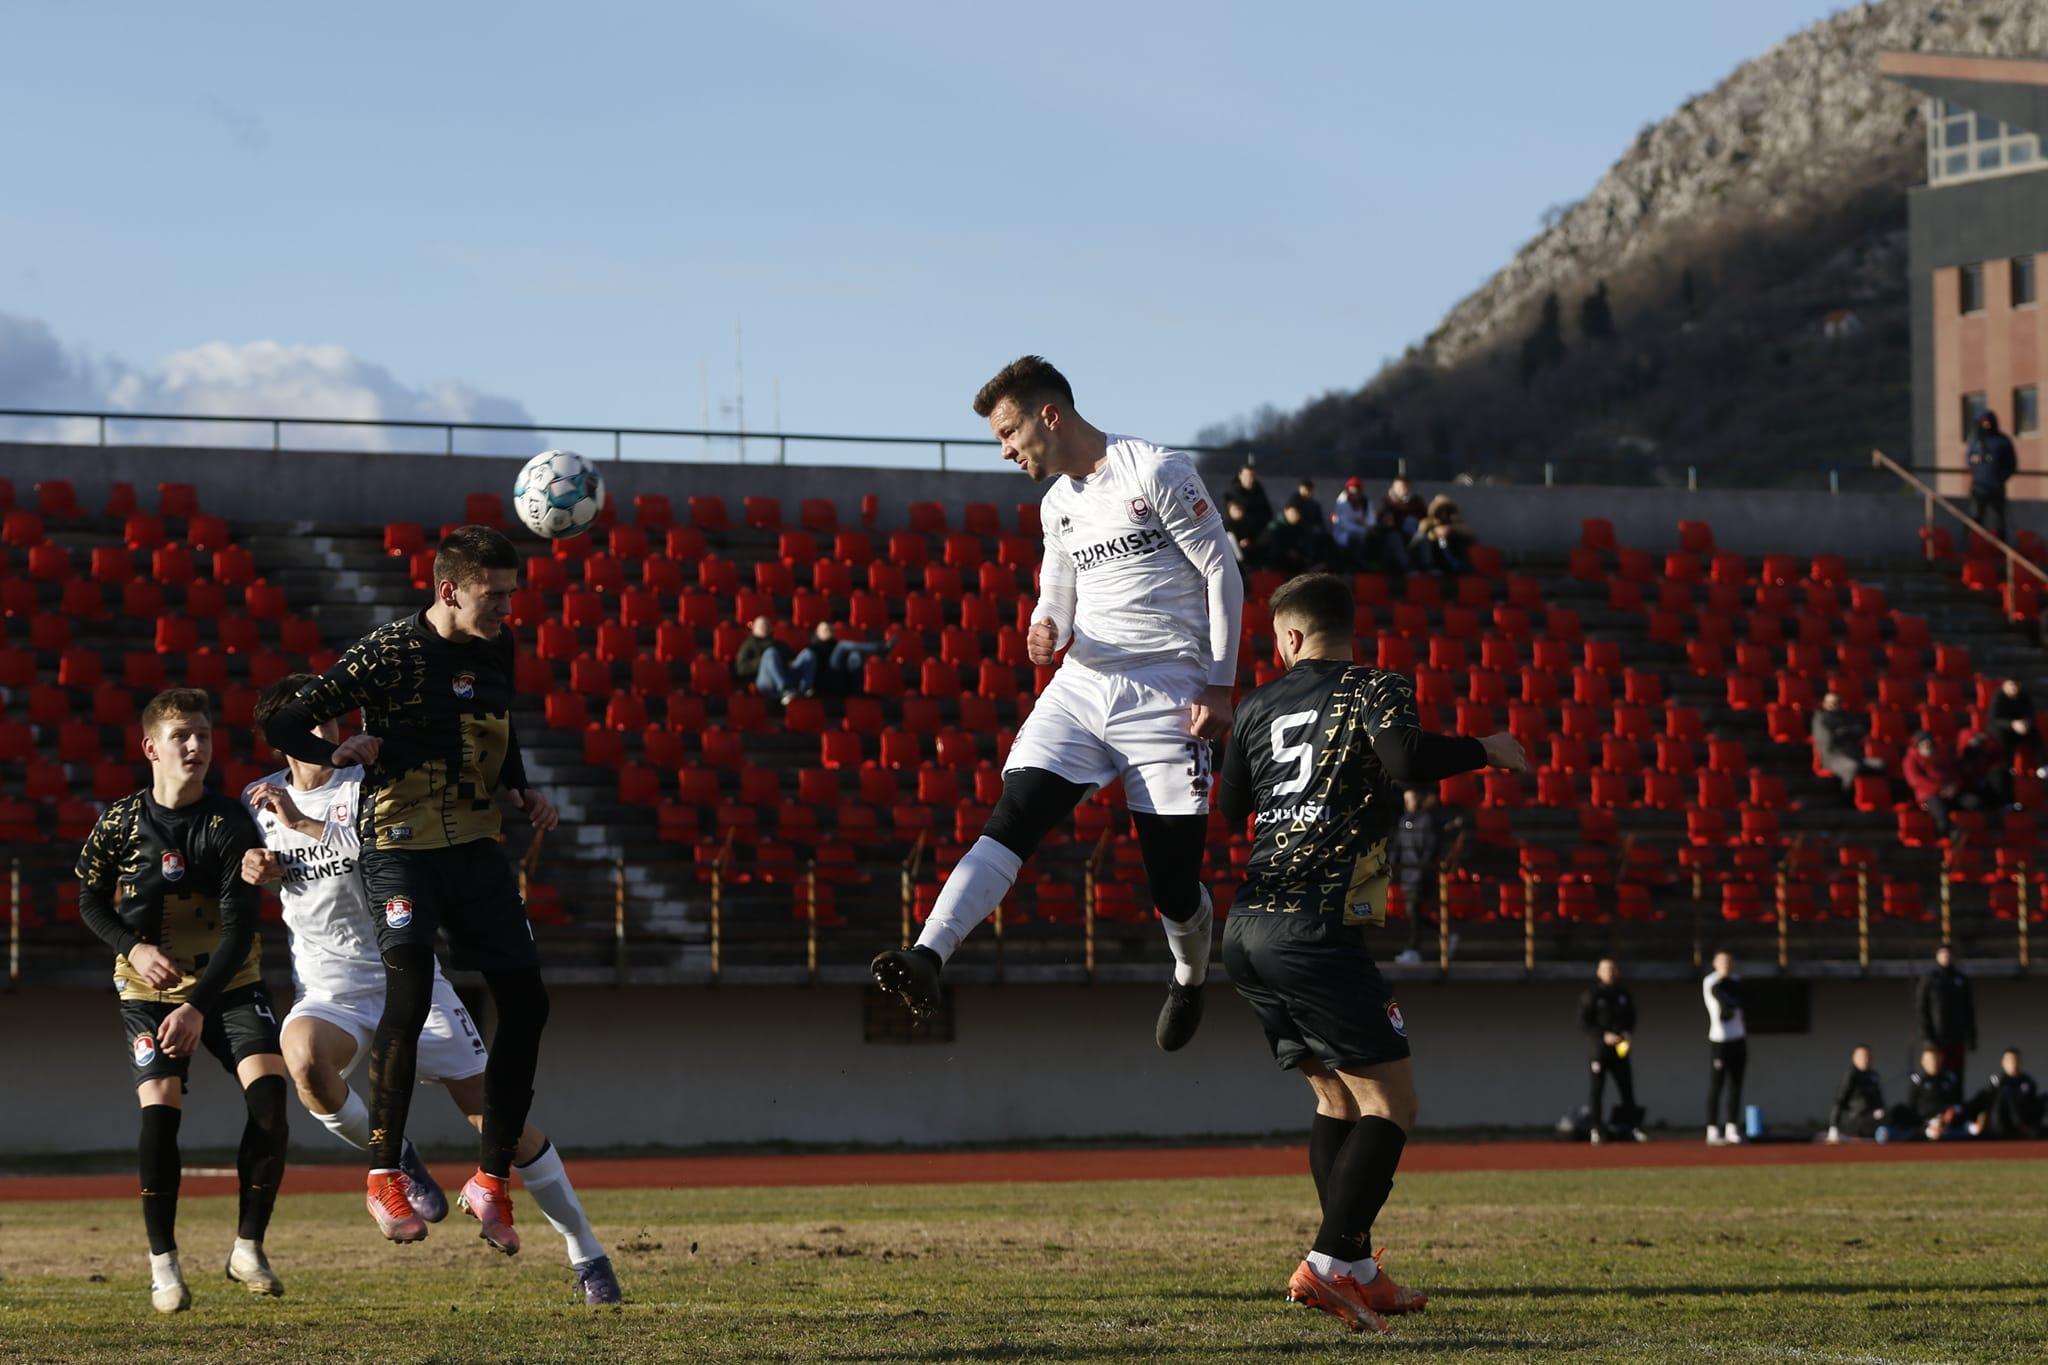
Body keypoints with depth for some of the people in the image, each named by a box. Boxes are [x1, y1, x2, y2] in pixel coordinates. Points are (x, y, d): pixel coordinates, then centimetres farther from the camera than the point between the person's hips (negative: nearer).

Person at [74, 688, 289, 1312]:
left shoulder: (230, 823, -12)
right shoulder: (120, 823, -8)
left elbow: (240, 928, -16)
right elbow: (90, 900, 7)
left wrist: (199, 1005, -27)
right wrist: (133, 948, -12)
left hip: (227, 984, 0)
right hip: (150, 989, 0)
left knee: (268, 1091, -19)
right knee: (159, 1108, -17)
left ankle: (248, 1248, -5)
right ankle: (163, 1261, -1)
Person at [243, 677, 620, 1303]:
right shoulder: (259, 801, 6)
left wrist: (303, 822, -31)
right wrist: (258, 866, 3)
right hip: (331, 989, 2)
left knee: (494, 1112, -5)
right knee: (302, 1055, -36)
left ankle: (586, 1255, 9)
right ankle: (392, 1158, -8)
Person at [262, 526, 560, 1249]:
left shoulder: (498, 649, 7)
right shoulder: (389, 652, -12)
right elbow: (284, 726, -10)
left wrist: (523, 792, 10)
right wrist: (351, 755, -22)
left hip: (476, 844, 7)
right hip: (400, 844, -7)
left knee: (525, 1002, 0)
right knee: (410, 991, -23)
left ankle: (491, 1180, 11)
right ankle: (384, 1174, -11)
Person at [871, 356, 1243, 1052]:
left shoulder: (1156, 471, -7)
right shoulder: (1057, 504, 16)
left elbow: (1222, 573, -6)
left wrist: (1218, 685, -9)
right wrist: (1047, 630, -1)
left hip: (1165, 696, -6)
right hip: (1082, 684, 6)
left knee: (1173, 877, -2)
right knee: (1012, 818, -15)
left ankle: (1190, 980, 29)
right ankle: (927, 957, -31)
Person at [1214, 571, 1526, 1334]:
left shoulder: (1260, 708, 15)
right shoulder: (1373, 692, -1)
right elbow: (1405, 760, -21)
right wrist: (1484, 751, -6)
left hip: (1247, 930, 7)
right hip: (1316, 934, -7)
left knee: (1337, 1098, 17)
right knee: (1390, 1104, -4)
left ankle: (1358, 1270, 13)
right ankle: (1328, 1264, -18)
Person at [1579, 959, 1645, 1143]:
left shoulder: (1624, 993, 9)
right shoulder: (1591, 994, -5)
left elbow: (1631, 1017, 18)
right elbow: (1583, 1021, -8)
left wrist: (1628, 1034, -2)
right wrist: (1603, 1036, -17)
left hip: (1620, 1047, 4)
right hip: (1597, 1047, -4)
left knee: (1627, 1088, 3)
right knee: (1597, 1088, -2)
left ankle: (1633, 1127, 7)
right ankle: (1596, 1128, 2)